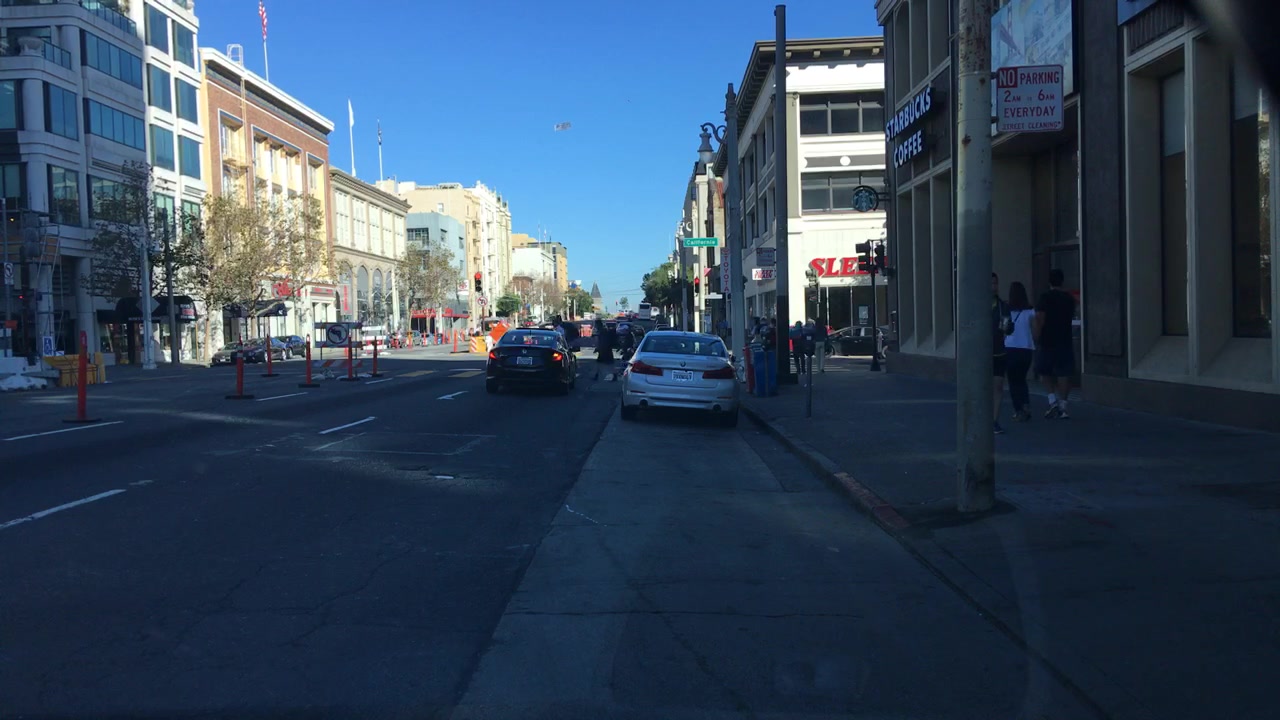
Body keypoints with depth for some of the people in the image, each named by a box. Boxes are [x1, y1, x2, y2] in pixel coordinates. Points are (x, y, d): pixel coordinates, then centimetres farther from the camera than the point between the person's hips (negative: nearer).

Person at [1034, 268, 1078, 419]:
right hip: (1065, 342, 3)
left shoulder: (1045, 298, -10)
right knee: (1064, 374, 5)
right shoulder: (1069, 298, 6)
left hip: (1047, 342, -3)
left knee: (1045, 372, 11)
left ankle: (1053, 400, -2)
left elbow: (1039, 320, -16)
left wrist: (1037, 339, -9)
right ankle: (1062, 406, 5)